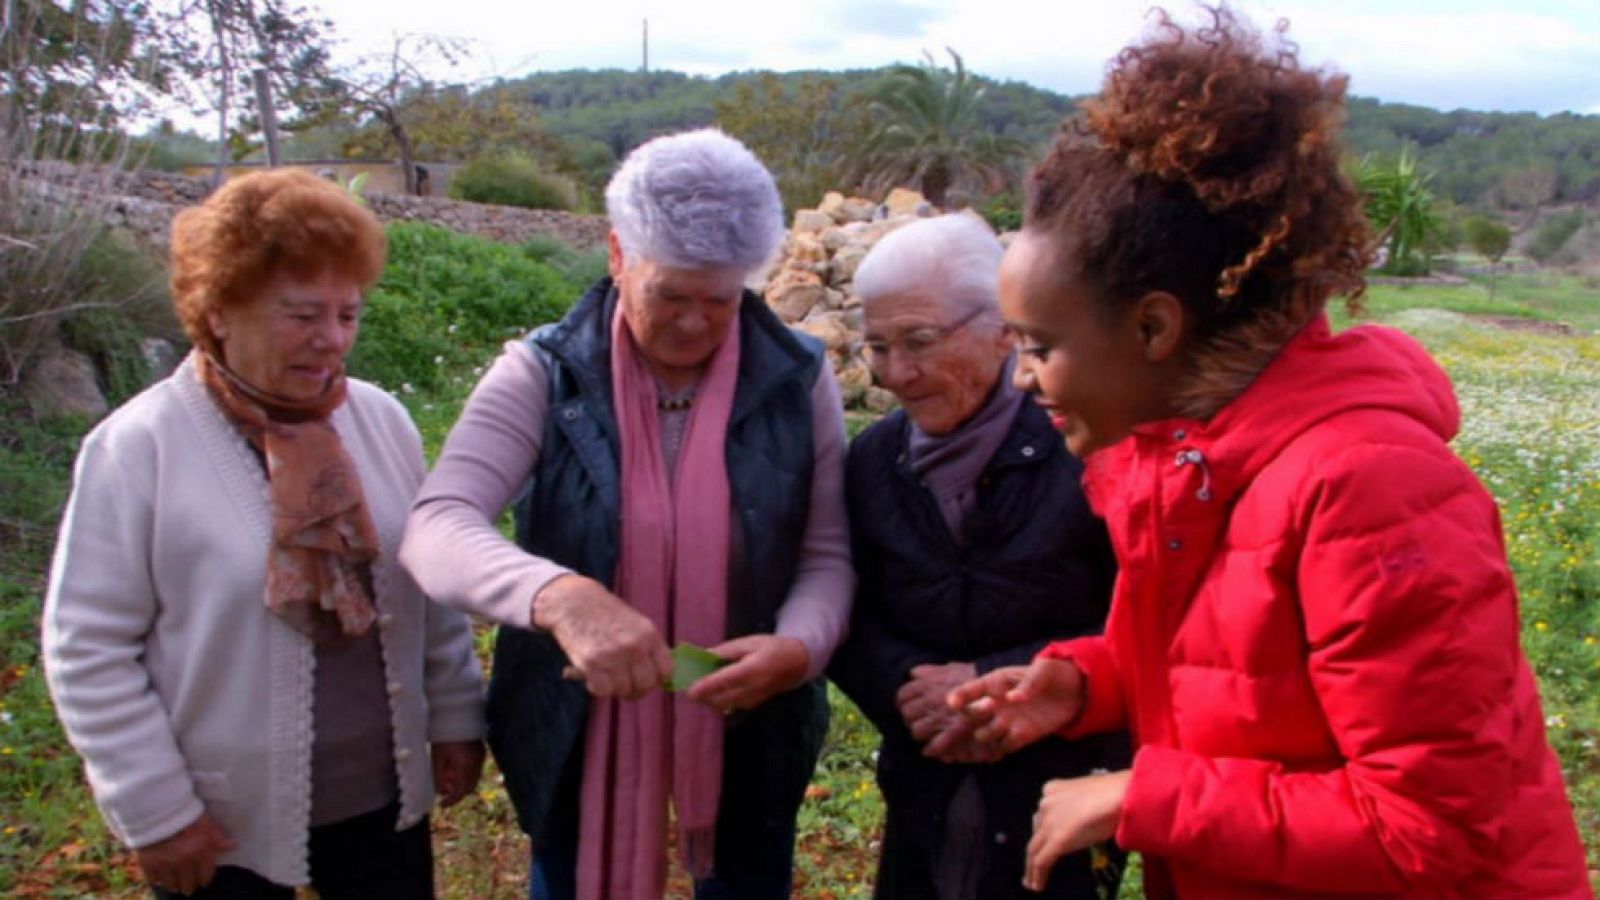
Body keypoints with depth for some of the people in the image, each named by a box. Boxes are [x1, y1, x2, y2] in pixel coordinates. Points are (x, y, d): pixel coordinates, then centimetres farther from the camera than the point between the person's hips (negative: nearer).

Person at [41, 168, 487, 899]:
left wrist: (455, 716, 6)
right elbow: (87, 650, -11)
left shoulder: (381, 419, -2)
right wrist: (156, 810, -10)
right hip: (224, 827, -3)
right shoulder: (138, 447, -14)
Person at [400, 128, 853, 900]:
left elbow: (827, 553, -5)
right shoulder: (544, 374, -14)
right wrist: (561, 597, -44)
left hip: (748, 727, 1)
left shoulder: (797, 378, -10)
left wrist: (799, 647, -27)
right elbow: (435, 530, -25)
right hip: (581, 727, -1)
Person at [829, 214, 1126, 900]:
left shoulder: (1083, 447, -15)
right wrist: (909, 692, -15)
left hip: (1065, 787, -3)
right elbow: (850, 618, 3)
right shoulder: (872, 459, 0)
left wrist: (994, 683, -20)